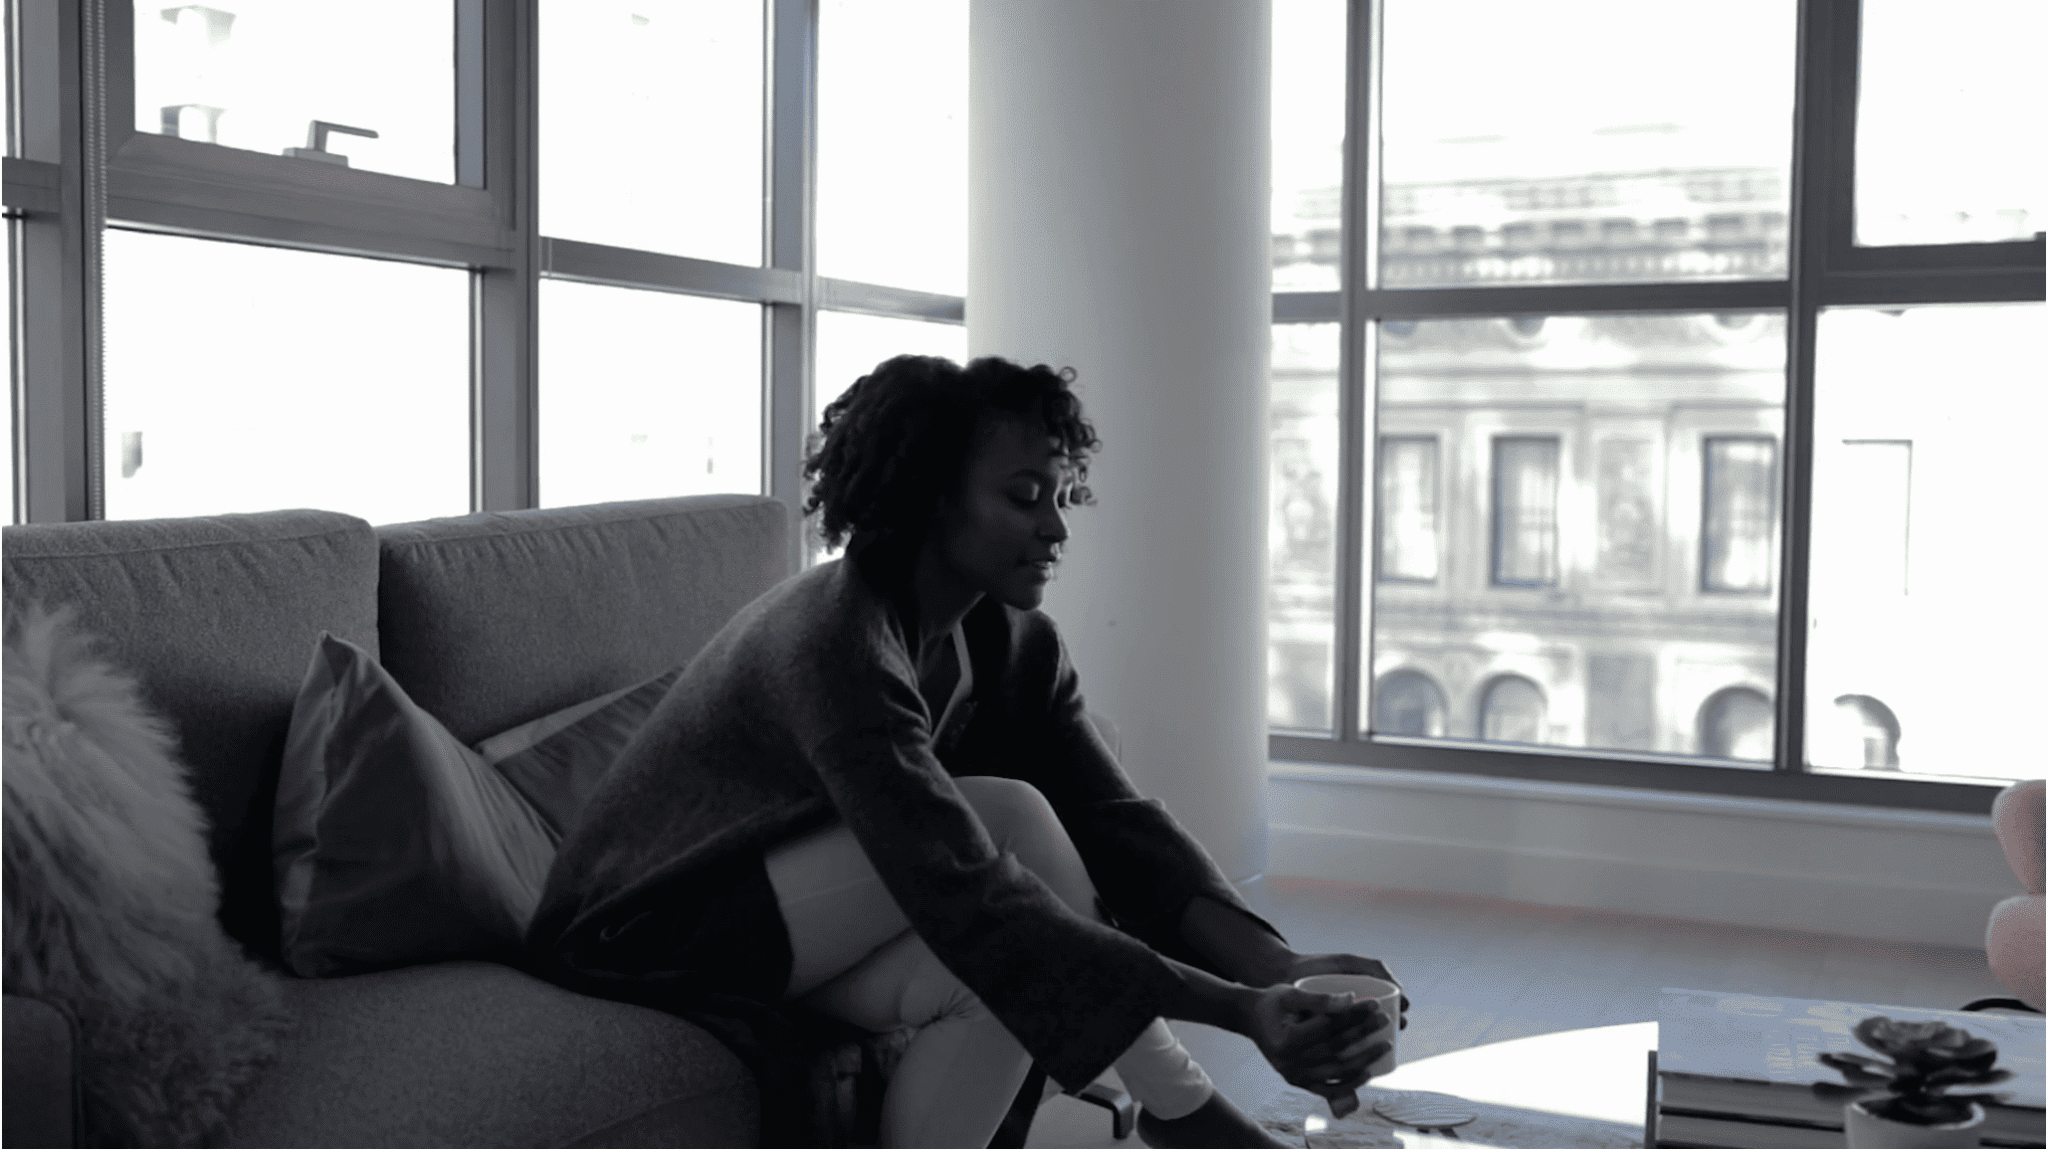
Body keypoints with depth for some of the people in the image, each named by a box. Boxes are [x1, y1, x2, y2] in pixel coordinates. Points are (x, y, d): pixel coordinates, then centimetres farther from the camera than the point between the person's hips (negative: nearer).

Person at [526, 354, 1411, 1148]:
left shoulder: (1015, 642, -5)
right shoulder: (836, 645, -30)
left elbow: (1116, 823, -11)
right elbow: (969, 898, -38)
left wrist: (1278, 968, -27)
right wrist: (1242, 1012, -40)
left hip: (793, 936, 7)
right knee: (1012, 817, -24)